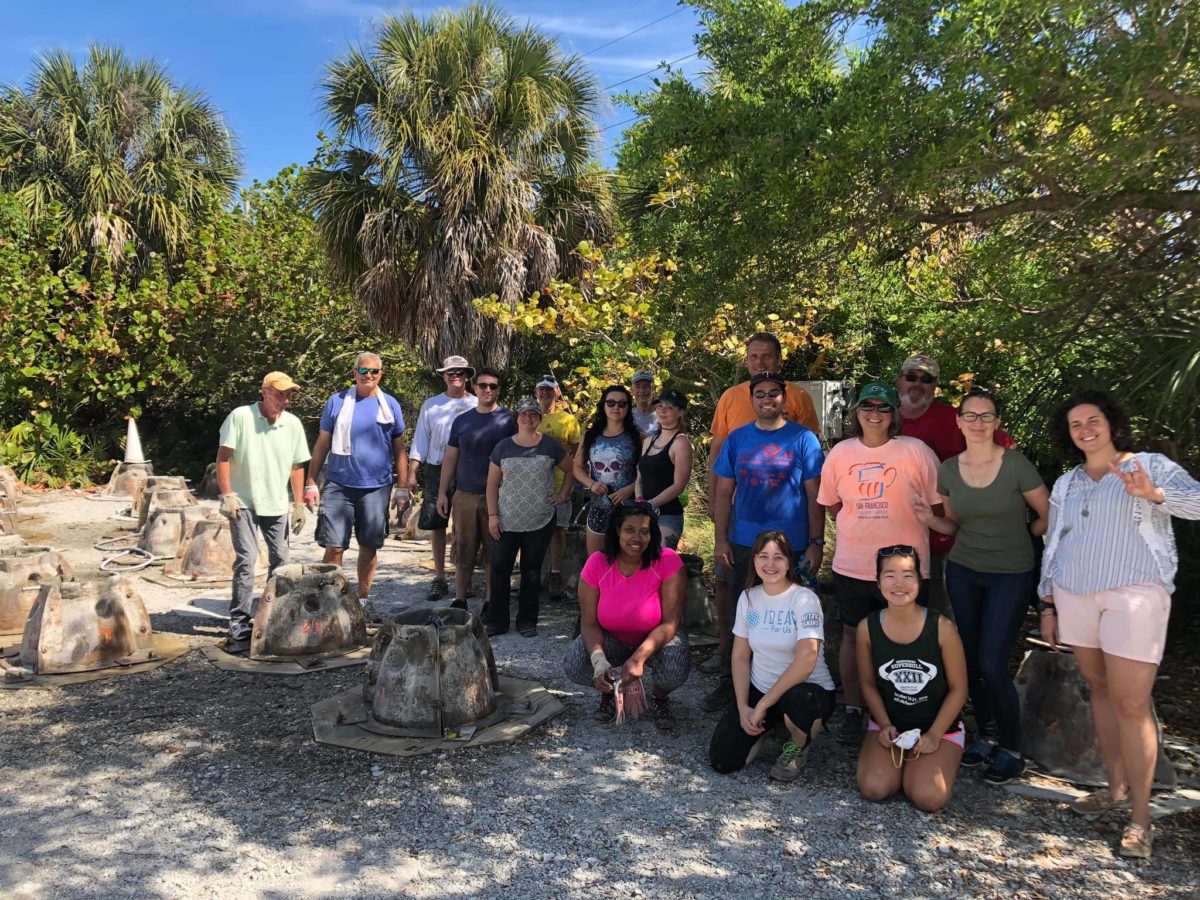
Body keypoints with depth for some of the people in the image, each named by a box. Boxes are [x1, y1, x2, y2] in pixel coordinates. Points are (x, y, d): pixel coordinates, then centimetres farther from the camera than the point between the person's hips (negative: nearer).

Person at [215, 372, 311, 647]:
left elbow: (297, 466, 7)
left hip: (278, 504, 4)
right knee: (246, 559, -9)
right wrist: (226, 495, -13)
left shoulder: (293, 424, 2)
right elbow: (223, 456, -7)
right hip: (243, 502, -4)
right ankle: (240, 625, -2)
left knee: (280, 561, 10)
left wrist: (299, 504, 5)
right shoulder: (240, 417, -9)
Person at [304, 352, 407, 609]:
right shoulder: (337, 402, 4)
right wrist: (311, 483, 1)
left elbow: (399, 450, 9)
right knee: (334, 547, -5)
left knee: (369, 547, 9)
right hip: (339, 486, -1)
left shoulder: (390, 405, 6)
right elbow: (321, 445, 6)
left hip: (376, 488, 1)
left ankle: (362, 600, 24)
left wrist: (402, 488, 5)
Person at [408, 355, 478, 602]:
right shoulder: (431, 405, 8)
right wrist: (412, 472, 3)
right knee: (436, 526, 5)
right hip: (437, 471, 2)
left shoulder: (477, 405, 4)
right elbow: (420, 440, 9)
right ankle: (439, 579, 15)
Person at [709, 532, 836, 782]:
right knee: (722, 761, -12)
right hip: (758, 688, 4)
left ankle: (797, 749, -4)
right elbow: (740, 656, 4)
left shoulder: (805, 599, -16)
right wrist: (742, 707, -8)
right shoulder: (748, 597, 1)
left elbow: (805, 662, -25)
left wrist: (762, 706, -22)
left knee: (796, 701, -41)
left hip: (808, 689, -4)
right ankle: (765, 726, 19)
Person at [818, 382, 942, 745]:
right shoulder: (840, 453, 2)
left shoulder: (917, 452, -6)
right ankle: (853, 711, 28)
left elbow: (937, 505, 0)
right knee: (853, 635, 13)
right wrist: (862, 527, 8)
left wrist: (906, 529, 0)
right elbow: (831, 503, 13)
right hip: (851, 566, 2)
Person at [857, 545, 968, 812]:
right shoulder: (868, 627, -10)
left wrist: (934, 735, -13)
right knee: (874, 788, -20)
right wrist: (885, 725, -10)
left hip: (940, 726, -1)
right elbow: (869, 683, 3)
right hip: (889, 724, 2)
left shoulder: (941, 627, -17)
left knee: (928, 798, -22)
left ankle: (919, 761, 11)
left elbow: (958, 689, -8)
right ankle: (901, 758, 12)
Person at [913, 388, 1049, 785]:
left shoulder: (1016, 465, -13)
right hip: (962, 572, 4)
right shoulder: (948, 470, 0)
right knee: (969, 660, 8)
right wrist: (930, 519, -7)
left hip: (1010, 576, -4)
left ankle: (1011, 750, 13)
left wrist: (1014, 539, 3)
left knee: (991, 663, -7)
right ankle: (986, 735, 28)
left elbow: (1049, 517, -3)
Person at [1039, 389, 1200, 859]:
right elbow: (1052, 547, 18)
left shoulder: (1150, 466, 3)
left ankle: (1140, 816, 2)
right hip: (1075, 597, 5)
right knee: (1100, 690, 11)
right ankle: (1117, 787, 24)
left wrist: (1153, 494, -30)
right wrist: (1048, 605, 15)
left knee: (1131, 703, -6)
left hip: (1134, 596, -5)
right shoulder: (1065, 485, 15)